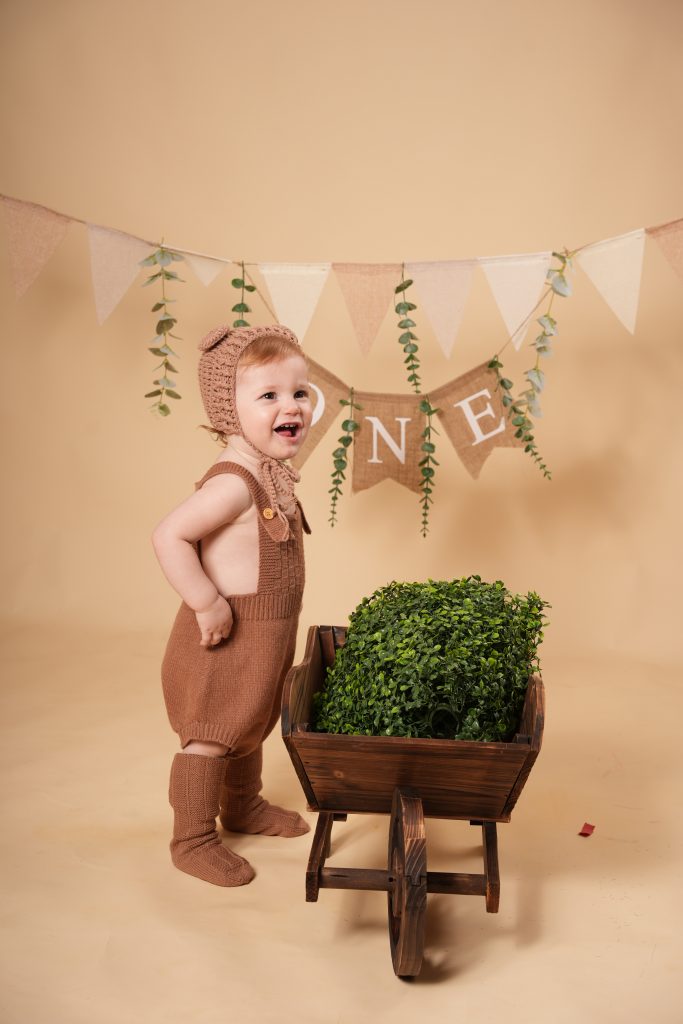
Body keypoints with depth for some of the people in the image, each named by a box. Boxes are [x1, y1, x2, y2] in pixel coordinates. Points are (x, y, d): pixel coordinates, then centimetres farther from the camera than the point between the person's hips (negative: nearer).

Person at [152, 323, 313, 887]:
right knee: (212, 736, 6)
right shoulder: (233, 483, -27)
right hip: (229, 636, -10)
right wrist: (208, 603, -29)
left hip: (267, 636, 10)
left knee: (251, 724, 26)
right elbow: (168, 537, -33)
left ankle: (244, 805, 47)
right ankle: (192, 839, 23)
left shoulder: (271, 474, 3)